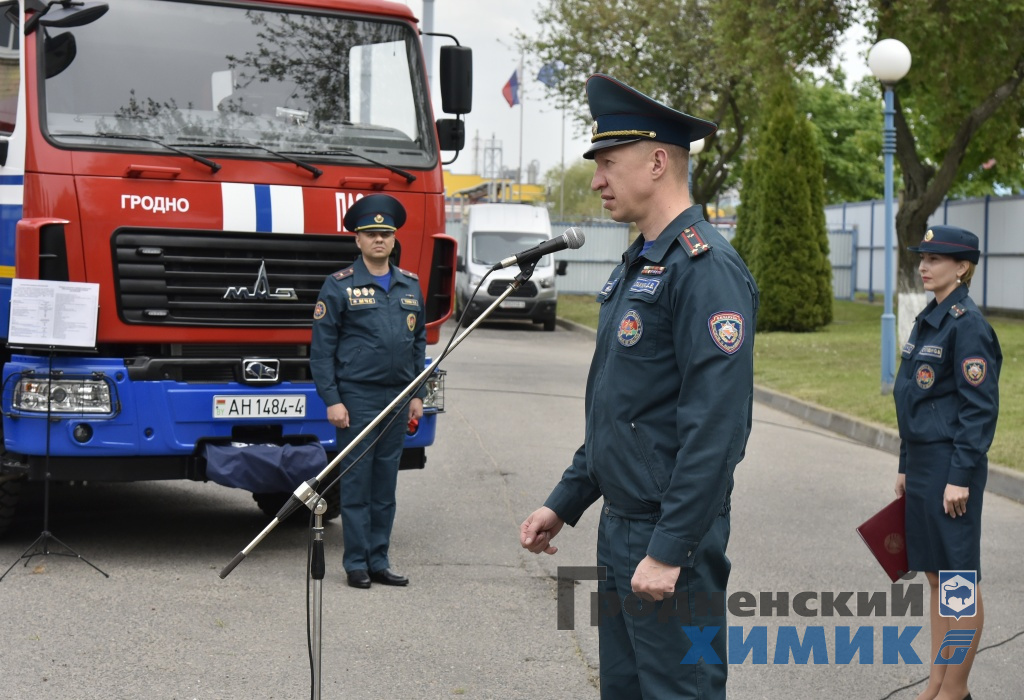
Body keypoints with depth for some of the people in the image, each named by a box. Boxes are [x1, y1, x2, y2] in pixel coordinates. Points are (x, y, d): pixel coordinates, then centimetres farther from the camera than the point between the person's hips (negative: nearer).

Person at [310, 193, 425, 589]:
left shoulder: (410, 286, 13)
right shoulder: (339, 286, -2)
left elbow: (419, 342, 18)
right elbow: (322, 348, -4)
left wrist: (418, 394, 11)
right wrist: (331, 400, -10)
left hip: (397, 399, 5)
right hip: (356, 397, -4)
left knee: (386, 484, 9)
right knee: (356, 483, -1)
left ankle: (379, 562, 16)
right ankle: (356, 564, 7)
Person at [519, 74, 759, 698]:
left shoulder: (706, 267, -17)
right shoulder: (637, 265, 15)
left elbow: (716, 426, -24)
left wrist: (670, 551, -25)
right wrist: (565, 502, 20)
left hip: (671, 536, -10)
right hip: (621, 528, 10)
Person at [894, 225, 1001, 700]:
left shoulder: (967, 324, -14)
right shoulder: (928, 320, 14)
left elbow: (980, 407, -17)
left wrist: (961, 477, -19)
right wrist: (906, 466, 18)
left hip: (952, 465, -9)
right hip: (923, 463, 9)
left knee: (959, 580, 0)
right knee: (935, 577, 14)